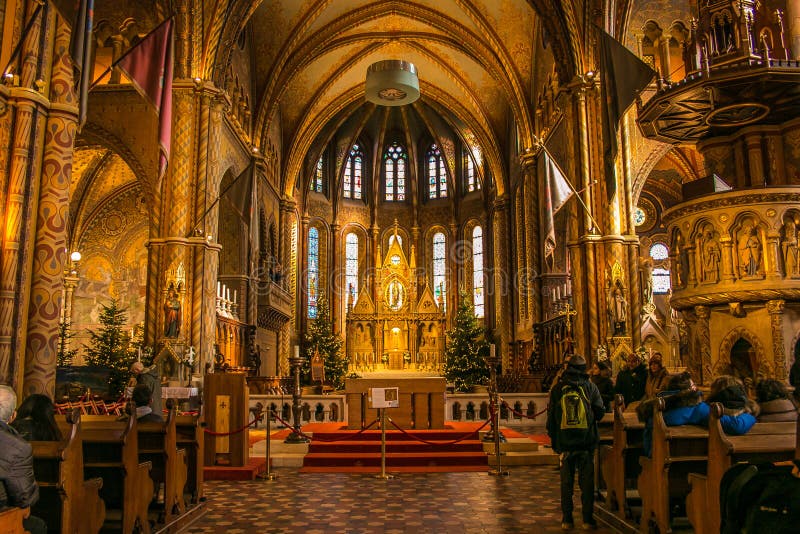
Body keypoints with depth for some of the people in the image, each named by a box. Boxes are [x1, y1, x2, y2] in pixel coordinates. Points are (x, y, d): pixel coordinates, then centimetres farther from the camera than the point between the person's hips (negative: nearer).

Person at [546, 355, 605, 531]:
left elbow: (551, 416, 3)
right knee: (587, 482, 8)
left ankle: (567, 519, 11)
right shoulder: (590, 387, -3)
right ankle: (587, 519, 11)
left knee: (566, 482, 8)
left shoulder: (557, 389, 0)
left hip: (564, 443, 1)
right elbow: (600, 413, -1)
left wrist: (553, 439, 13)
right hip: (587, 442, 0)